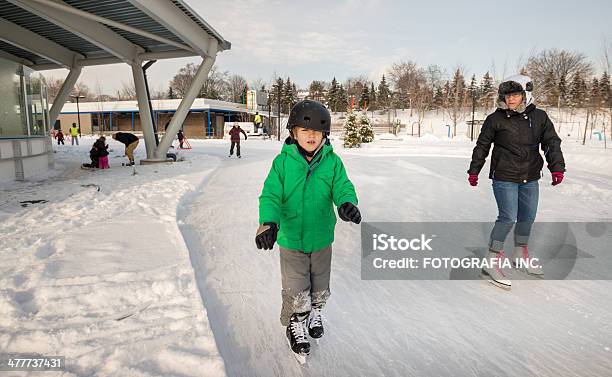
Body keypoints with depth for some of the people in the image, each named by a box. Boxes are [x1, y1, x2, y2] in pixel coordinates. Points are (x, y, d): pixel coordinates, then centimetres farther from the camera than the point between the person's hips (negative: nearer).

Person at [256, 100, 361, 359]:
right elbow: (271, 195, -17)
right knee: (296, 292, 7)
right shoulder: (283, 162, -13)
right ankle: (295, 327, 38)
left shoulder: (332, 161, -8)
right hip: (291, 240, -2)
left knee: (320, 288, 23)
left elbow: (342, 187, -13)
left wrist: (347, 203, -37)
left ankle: (314, 315, 55)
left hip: (321, 238, 3)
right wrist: (268, 221, -35)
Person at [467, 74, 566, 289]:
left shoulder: (539, 117, 3)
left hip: (530, 178, 5)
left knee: (528, 217, 15)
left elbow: (552, 143, 4)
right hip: (504, 177, -5)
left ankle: (520, 255, 36)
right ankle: (492, 261, -3)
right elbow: (482, 146, 2)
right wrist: (474, 171, 5)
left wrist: (557, 167, -8)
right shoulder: (495, 119, -5)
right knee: (508, 218, -12)